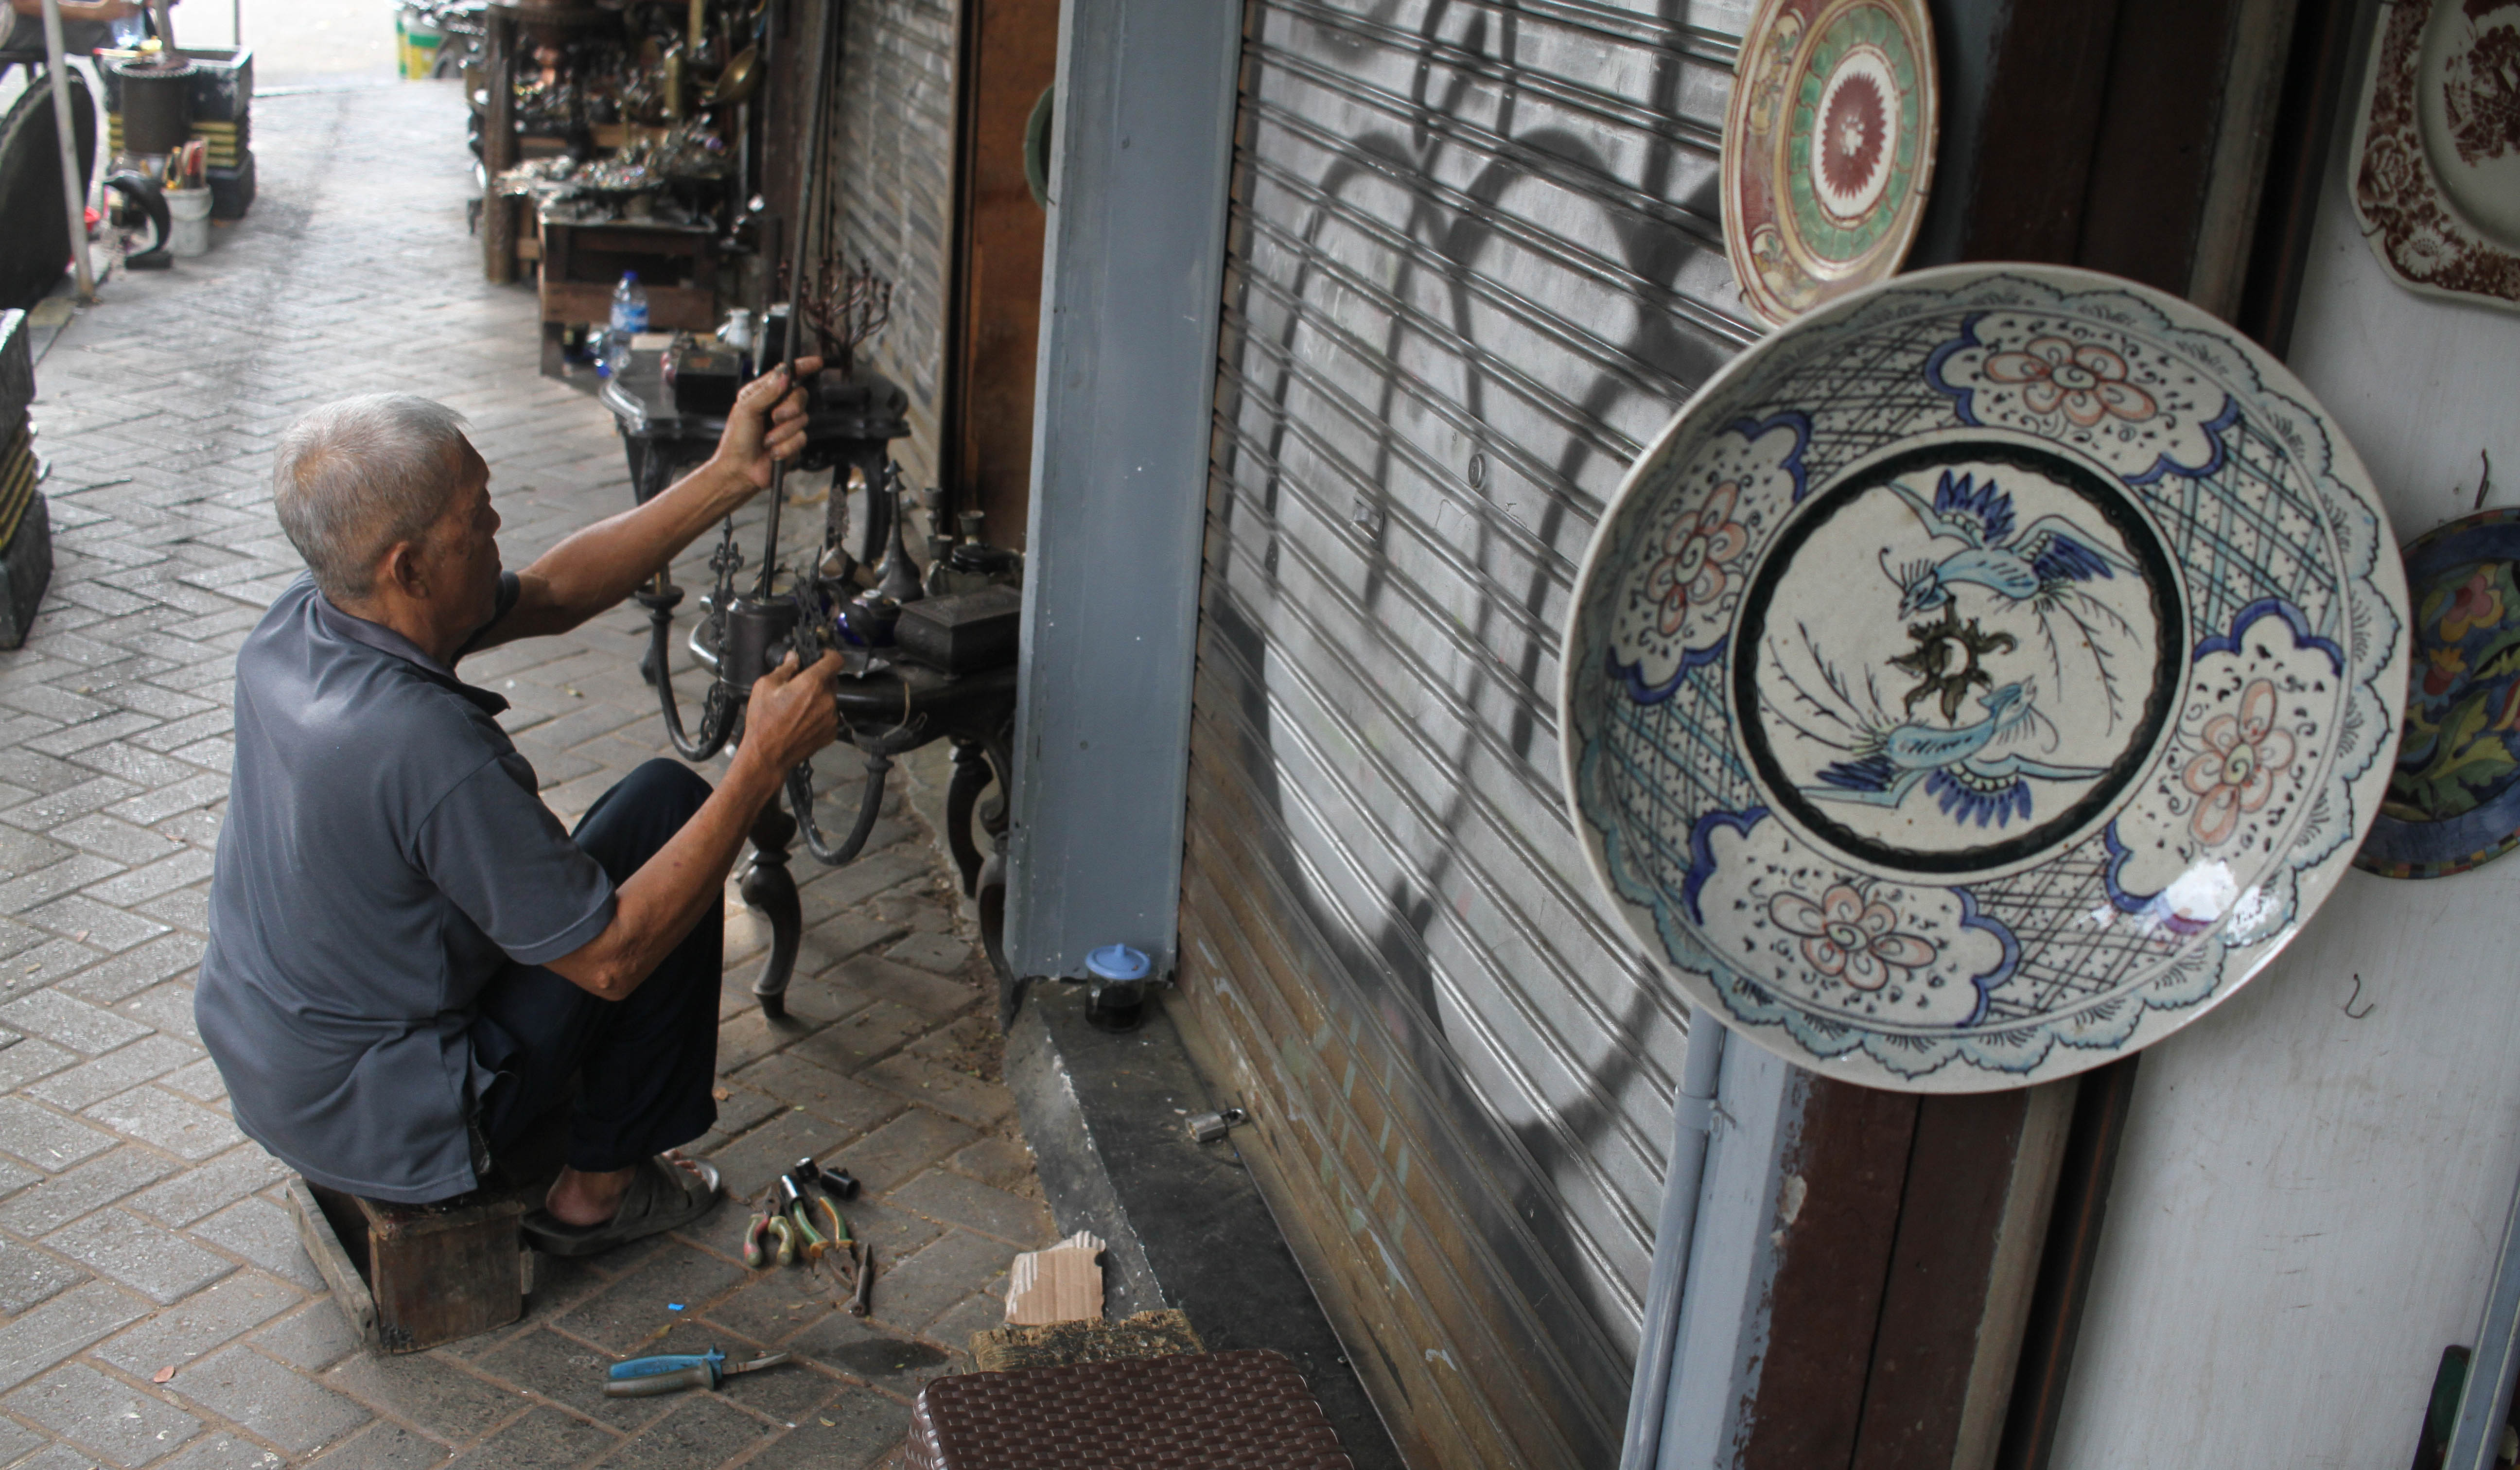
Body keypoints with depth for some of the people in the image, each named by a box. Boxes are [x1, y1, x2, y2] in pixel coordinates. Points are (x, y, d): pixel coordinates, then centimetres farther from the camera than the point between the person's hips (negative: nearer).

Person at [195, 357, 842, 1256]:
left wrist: (729, 477, -3)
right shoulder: (428, 747, -35)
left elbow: (549, 595, 2)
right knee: (665, 805, -3)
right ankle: (599, 1188, 10)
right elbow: (612, 959, -26)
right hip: (385, 1127, -8)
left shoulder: (294, 624, -10)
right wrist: (764, 762, -23)